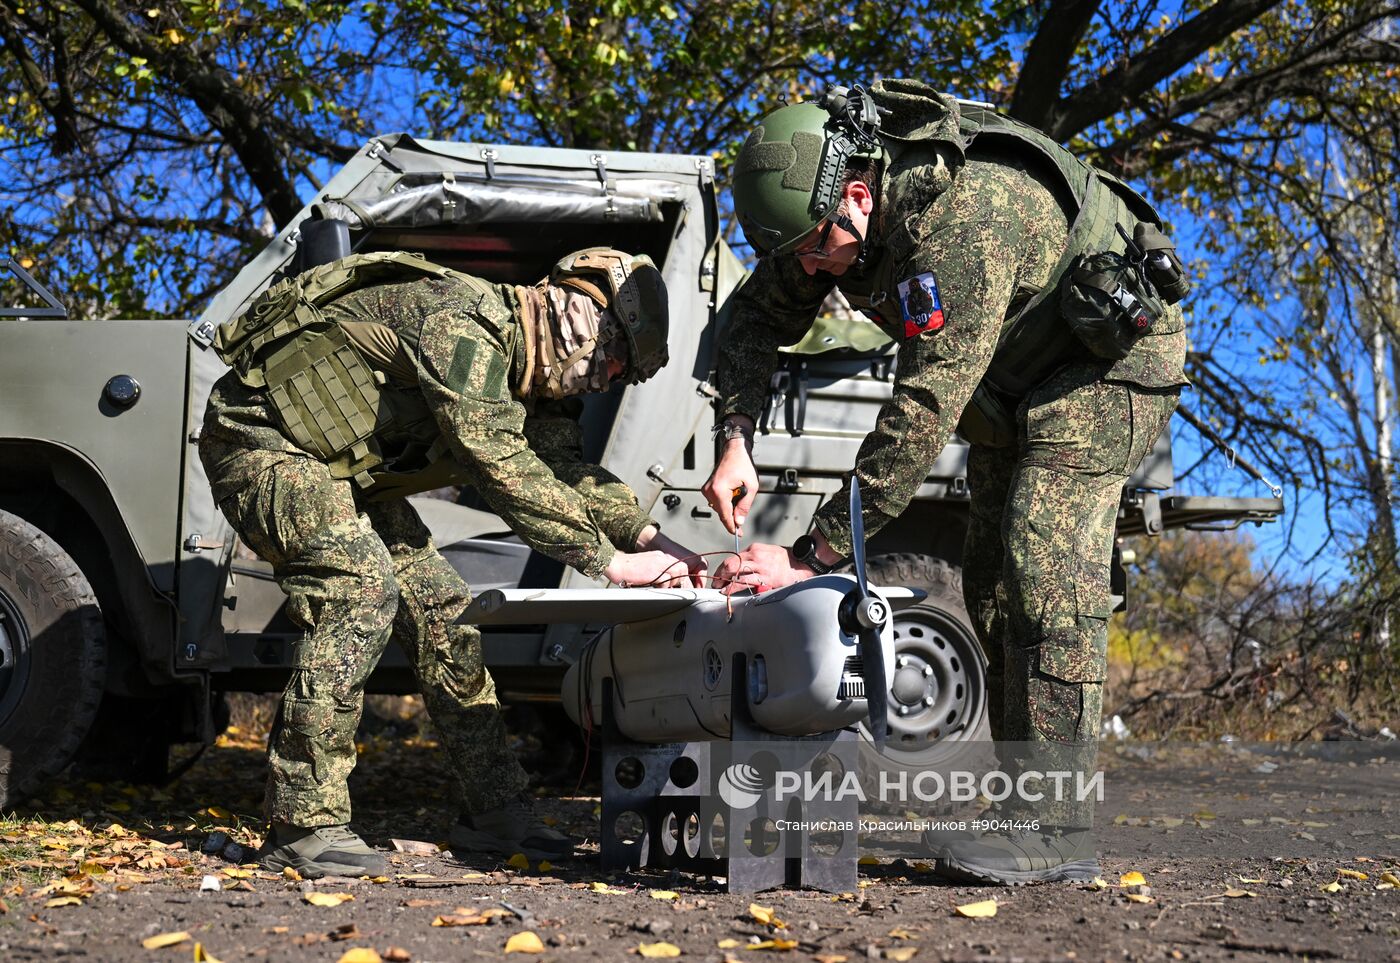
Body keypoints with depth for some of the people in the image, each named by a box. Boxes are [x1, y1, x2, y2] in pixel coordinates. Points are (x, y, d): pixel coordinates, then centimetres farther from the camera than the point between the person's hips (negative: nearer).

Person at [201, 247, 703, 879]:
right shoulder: (462, 322, -28)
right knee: (361, 591, -26)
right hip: (260, 439, -10)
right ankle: (302, 827, -21)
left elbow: (568, 471, 5)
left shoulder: (532, 380, 3)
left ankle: (494, 809, 9)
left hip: (343, 469, 10)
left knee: (441, 607, 2)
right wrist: (609, 562, -31)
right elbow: (503, 471, -34)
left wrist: (650, 538, -12)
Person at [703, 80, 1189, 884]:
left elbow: (922, 418, -42)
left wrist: (812, 556, -40)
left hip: (1111, 350, -9)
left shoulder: (959, 225, -39)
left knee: (1047, 570, -21)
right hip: (1017, 372, 9)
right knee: (991, 581, 2)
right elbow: (760, 317, 0)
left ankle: (1060, 829, -20)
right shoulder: (830, 210, -13)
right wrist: (737, 441, -17)